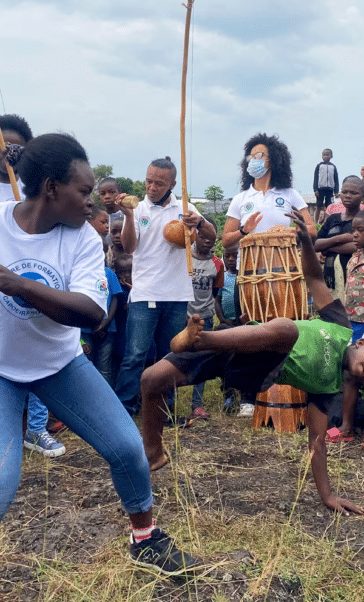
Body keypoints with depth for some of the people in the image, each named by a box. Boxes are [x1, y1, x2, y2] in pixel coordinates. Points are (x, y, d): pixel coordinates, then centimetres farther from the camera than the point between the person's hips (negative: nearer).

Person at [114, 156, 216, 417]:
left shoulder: (184, 208, 9)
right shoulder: (138, 209, 4)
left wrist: (199, 222, -20)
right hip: (144, 295, -2)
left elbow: (212, 235, 1)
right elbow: (129, 247, -7)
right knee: (135, 355, -8)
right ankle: (123, 408, 1)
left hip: (177, 296, 3)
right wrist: (128, 216, -21)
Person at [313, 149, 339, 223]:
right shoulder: (319, 166, 6)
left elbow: (336, 180, 11)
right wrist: (315, 189, -6)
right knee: (319, 206, -2)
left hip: (330, 189, 2)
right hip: (320, 188, -2)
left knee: (329, 207, 0)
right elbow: (315, 178, 3)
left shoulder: (333, 166, 11)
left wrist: (336, 191, 3)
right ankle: (316, 222, -1)